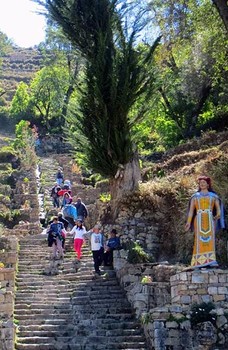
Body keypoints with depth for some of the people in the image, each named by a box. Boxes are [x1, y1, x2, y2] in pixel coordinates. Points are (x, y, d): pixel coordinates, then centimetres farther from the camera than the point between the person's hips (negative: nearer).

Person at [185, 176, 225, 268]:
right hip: (199, 220, 0)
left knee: (210, 239, -10)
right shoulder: (195, 196, 15)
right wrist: (188, 222, -4)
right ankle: (200, 262, -13)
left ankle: (211, 261, -15)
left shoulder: (213, 196, 15)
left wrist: (218, 215, -15)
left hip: (210, 220, 0)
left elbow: (218, 208, 8)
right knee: (200, 240, -10)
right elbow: (191, 210, 8)